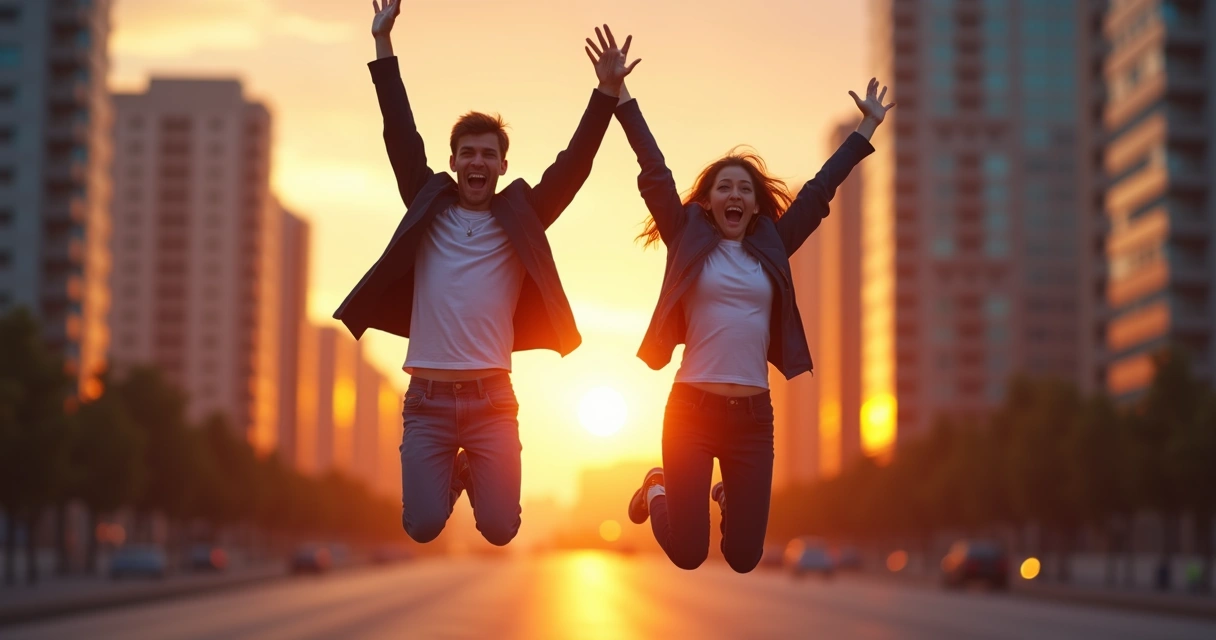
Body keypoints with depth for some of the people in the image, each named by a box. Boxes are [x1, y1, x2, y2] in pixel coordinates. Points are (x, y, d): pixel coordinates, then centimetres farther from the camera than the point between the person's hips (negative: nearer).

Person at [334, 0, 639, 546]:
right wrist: (383, 45, -2)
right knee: (423, 527, -8)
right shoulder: (428, 208, 7)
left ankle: (474, 474, 31)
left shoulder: (520, 218, 6)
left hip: (491, 398, 0)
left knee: (500, 530, -5)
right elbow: (402, 138, 4)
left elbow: (572, 165, -3)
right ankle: (450, 476, 28)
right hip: (427, 398, 0)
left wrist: (607, 92, -13)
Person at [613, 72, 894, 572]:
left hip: (754, 416, 3)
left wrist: (867, 128, 19)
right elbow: (655, 173, -1)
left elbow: (819, 191, 15)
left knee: (744, 558, 5)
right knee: (687, 554, -3)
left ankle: (728, 495, 40)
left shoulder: (771, 248, 11)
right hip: (692, 409, -3)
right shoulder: (689, 241, 4)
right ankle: (658, 490, 31)